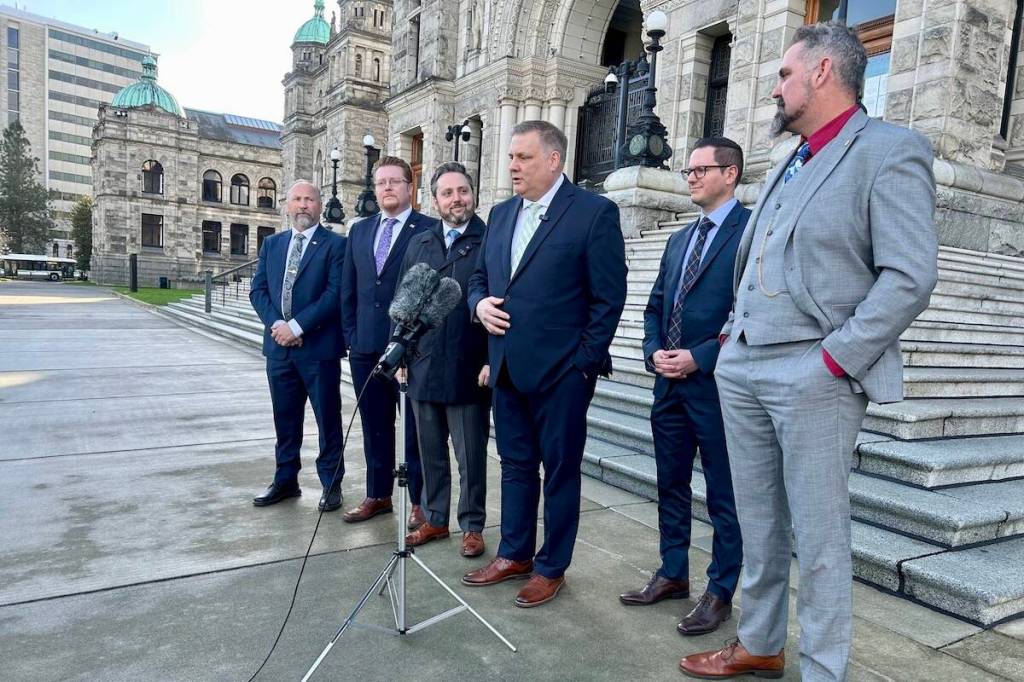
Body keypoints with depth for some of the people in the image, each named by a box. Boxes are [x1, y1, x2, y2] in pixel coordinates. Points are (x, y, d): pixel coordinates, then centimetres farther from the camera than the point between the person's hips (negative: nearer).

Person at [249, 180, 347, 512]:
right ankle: (286, 480, 28)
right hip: (279, 346, 5)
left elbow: (335, 293, -13)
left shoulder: (335, 244, -3)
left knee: (327, 419, 4)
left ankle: (331, 484, 16)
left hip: (319, 347, -5)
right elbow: (258, 290, 9)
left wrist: (297, 326, -16)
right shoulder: (272, 244, 14)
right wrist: (276, 324, -8)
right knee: (285, 418, 14)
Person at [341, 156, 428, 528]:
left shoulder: (429, 229, -4)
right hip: (365, 347, 6)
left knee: (414, 428, 4)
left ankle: (420, 501, 15)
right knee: (374, 427, 14)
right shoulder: (359, 230, 14)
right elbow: (348, 289, 15)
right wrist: (351, 335, 8)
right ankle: (378, 495, 28)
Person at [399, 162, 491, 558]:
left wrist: (493, 361, -12)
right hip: (423, 369, 5)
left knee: (471, 456, 7)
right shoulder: (419, 243, 12)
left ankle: (472, 526, 22)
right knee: (430, 452, 16)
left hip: (470, 372, -5)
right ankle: (434, 520, 31)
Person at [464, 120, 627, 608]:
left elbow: (609, 297, -9)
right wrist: (479, 303, -1)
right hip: (507, 367, 6)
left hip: (561, 370, -6)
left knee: (560, 471, 9)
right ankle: (514, 555, 33)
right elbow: (479, 276, 21)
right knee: (515, 465, 17)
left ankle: (551, 568, 24)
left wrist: (585, 361, -11)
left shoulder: (594, 212, -7)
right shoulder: (501, 214, 12)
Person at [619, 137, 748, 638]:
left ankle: (720, 593, 21)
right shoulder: (679, 240, 17)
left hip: (718, 383, -7)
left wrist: (699, 357, -17)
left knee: (724, 495, 6)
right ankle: (672, 575, 32)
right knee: (671, 485, 16)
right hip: (671, 382, 8)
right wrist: (655, 351, -1)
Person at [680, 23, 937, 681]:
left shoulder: (891, 151, -4)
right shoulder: (789, 164, 19)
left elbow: (910, 276, -13)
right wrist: (731, 334, 12)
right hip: (740, 370, 7)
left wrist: (833, 361, -16)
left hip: (814, 380, -7)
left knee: (819, 539, 3)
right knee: (758, 523, 16)